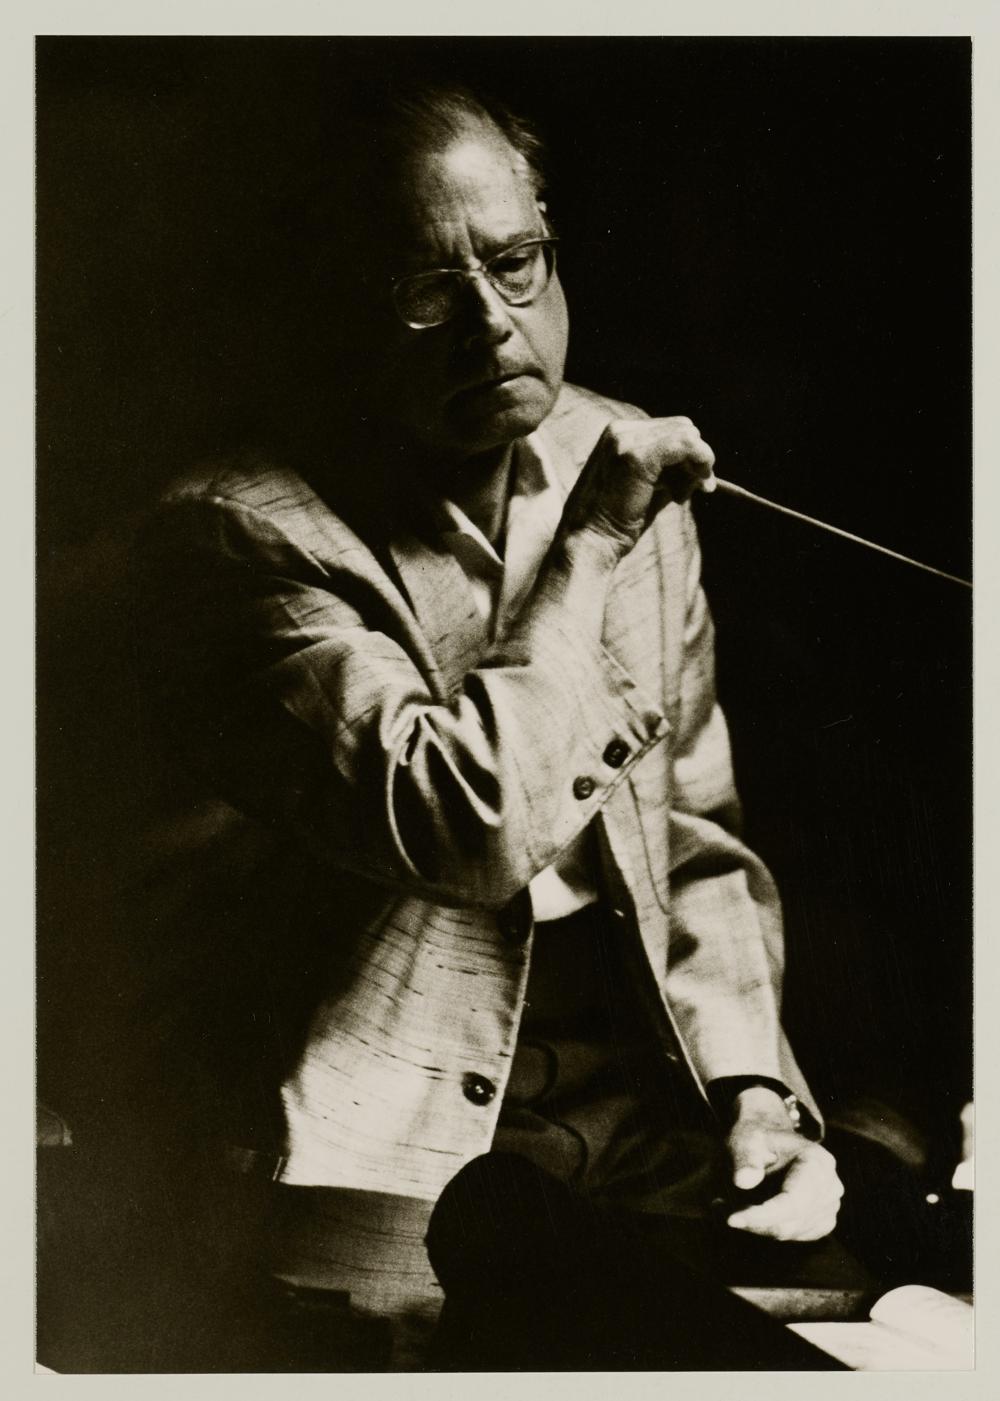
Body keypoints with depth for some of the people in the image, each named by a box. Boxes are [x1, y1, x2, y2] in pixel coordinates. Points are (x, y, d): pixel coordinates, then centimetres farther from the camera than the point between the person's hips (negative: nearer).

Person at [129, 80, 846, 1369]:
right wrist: (589, 552, -13)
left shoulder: (629, 474, 8)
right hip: (380, 1145, -4)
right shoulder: (232, 535, -11)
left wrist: (751, 1090, 2)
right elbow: (464, 827, -24)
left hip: (637, 1106, 5)